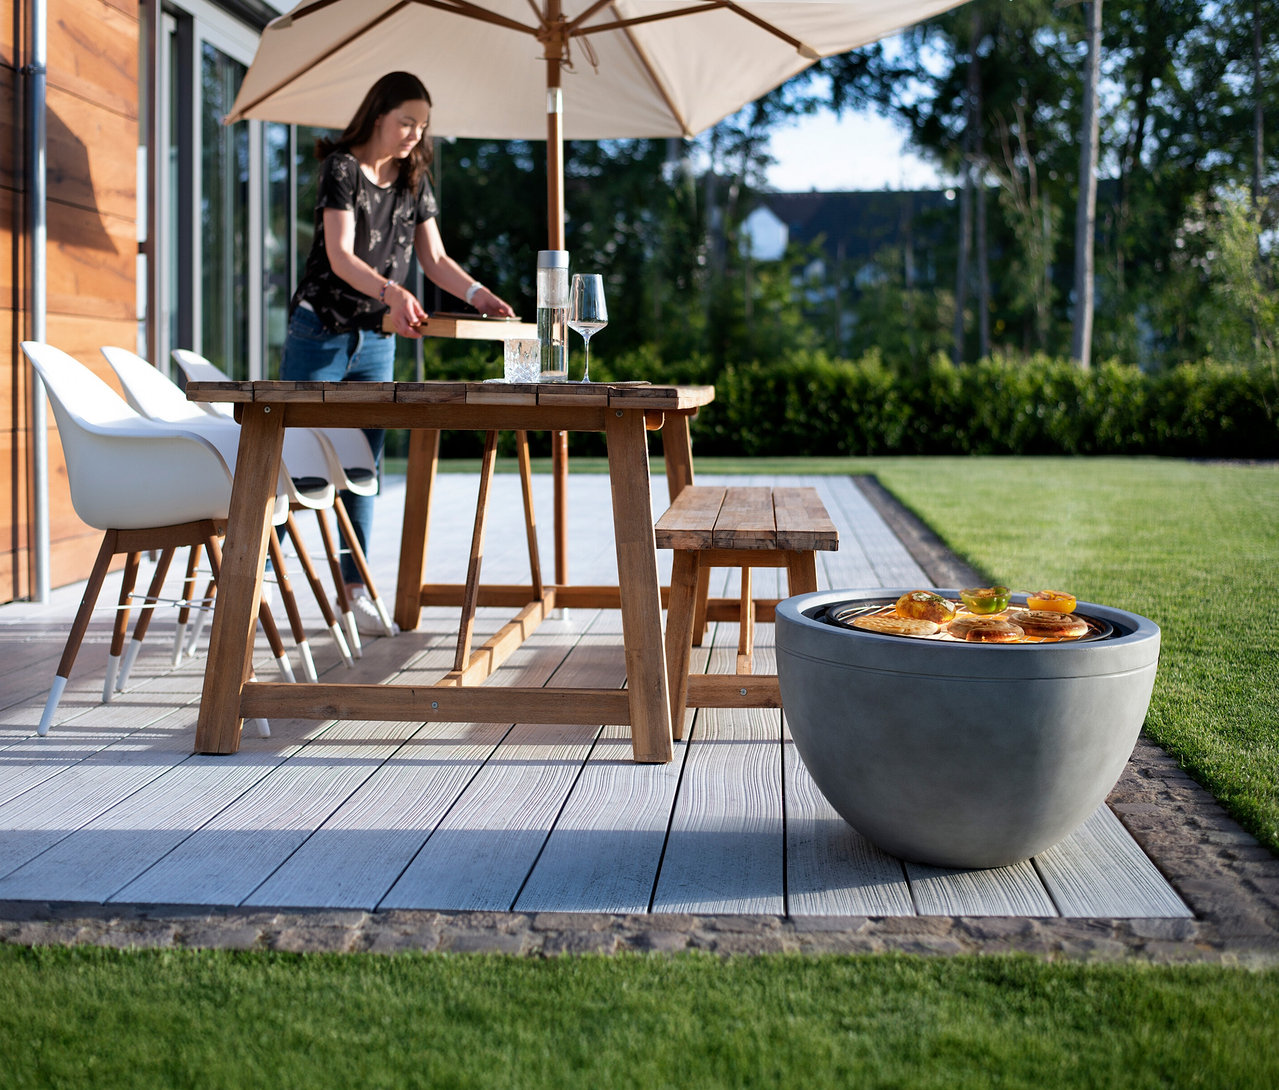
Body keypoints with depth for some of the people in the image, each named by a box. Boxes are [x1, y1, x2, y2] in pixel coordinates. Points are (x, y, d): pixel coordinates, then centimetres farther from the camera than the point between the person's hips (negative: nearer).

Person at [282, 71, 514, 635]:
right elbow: (341, 256, -20)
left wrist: (478, 295, -8)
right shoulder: (341, 168, -10)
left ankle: (354, 586, 9)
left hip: (379, 340, 5)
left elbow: (435, 258, 10)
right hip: (321, 331, -5)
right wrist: (391, 292, -37)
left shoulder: (414, 180, 9)